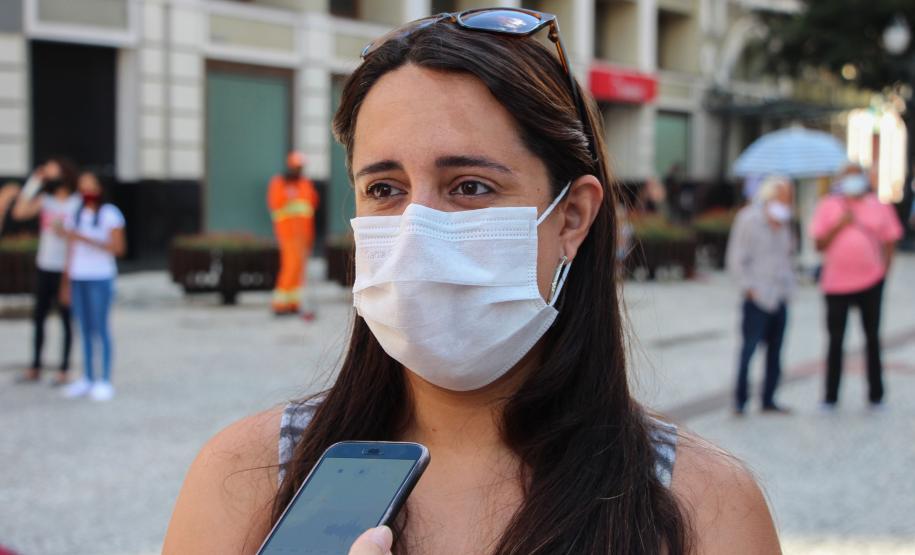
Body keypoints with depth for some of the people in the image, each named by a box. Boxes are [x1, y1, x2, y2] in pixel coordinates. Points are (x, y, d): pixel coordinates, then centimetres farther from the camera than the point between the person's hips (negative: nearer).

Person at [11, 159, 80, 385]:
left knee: (66, 319, 2)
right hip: (44, 267, 5)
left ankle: (63, 370, 9)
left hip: (65, 270, -5)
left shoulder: (78, 204, -6)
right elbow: (19, 212, -8)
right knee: (38, 317, 9)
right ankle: (34, 369, 17)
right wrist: (33, 183, -6)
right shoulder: (45, 201, 5)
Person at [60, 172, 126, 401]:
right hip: (78, 279, 5)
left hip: (100, 279, -5)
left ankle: (105, 382, 0)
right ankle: (88, 380, 14)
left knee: (100, 328, -5)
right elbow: (71, 250, 12)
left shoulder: (111, 214, -7)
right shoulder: (75, 215, 10)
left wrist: (84, 238, -20)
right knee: (85, 329, 8)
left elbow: (118, 248, -14)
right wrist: (67, 283, 9)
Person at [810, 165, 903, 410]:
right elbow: (819, 244, -3)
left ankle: (876, 395, 17)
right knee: (836, 340, 3)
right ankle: (830, 397, 10)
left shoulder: (879, 208, 4)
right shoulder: (828, 207, 1)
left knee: (873, 339, 8)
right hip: (836, 284, -1)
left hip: (871, 283, 1)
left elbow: (889, 242, 7)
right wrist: (840, 224, -14)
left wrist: (883, 270, -3)